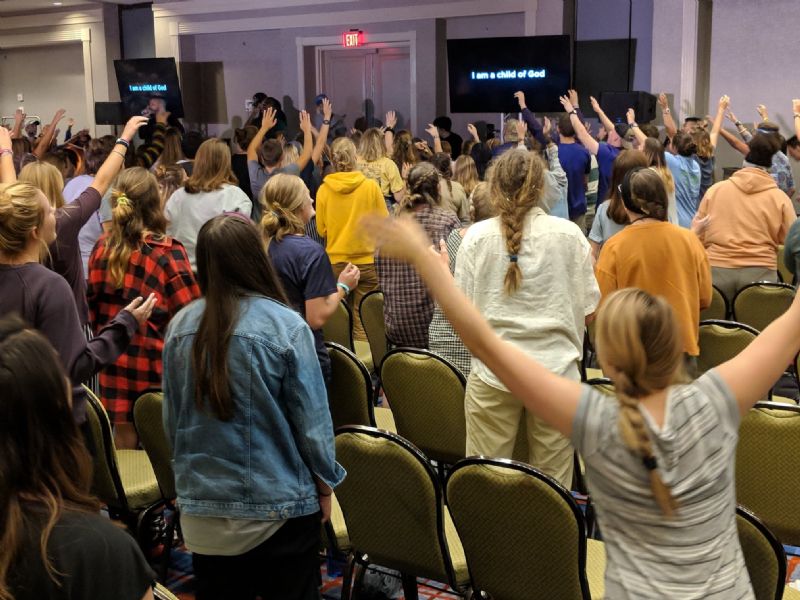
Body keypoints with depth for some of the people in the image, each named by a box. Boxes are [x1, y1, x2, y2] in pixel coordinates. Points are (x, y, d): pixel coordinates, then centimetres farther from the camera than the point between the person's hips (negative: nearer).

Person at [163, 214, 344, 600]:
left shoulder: (180, 326, -6)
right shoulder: (286, 327, -18)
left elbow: (172, 419, 5)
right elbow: (312, 419, -12)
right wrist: (325, 483, 3)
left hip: (202, 501, 4)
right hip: (279, 506, -4)